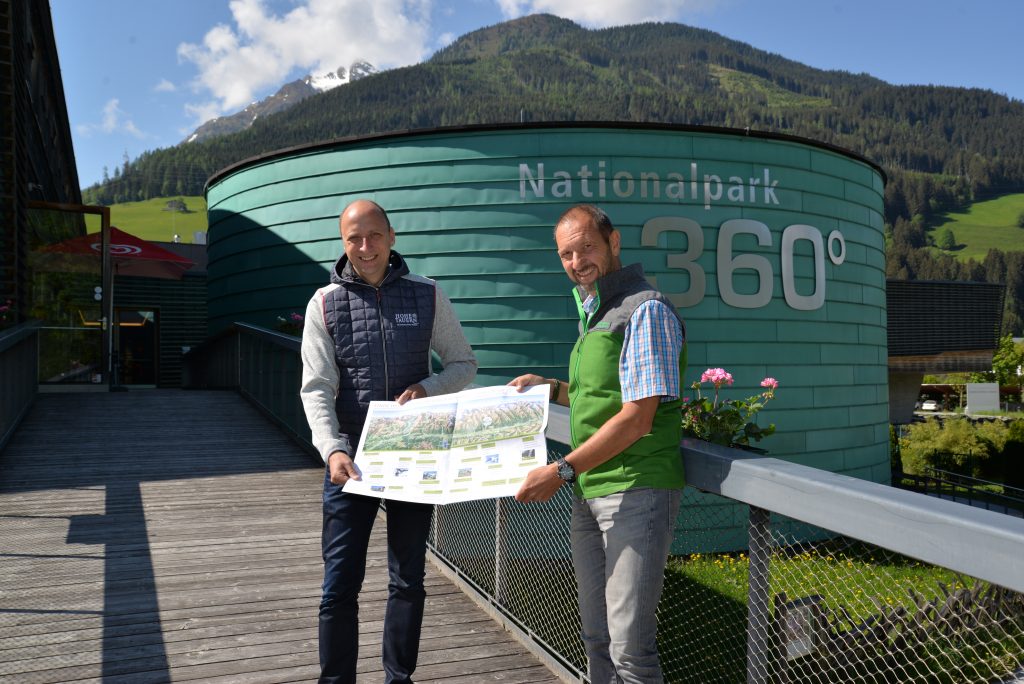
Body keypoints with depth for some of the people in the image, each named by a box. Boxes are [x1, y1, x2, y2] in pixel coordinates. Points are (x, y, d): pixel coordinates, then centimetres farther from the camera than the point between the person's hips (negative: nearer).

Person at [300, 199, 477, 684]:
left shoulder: (427, 296, 1)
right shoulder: (324, 304, -1)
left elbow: (464, 365, 6)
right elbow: (317, 389, -7)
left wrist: (425, 388, -14)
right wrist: (332, 450, -23)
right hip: (351, 457, -1)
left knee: (408, 579, 11)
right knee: (340, 582, 2)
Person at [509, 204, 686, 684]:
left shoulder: (645, 310, -11)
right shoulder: (593, 316, 18)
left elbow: (636, 418, -18)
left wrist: (562, 471, -18)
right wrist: (551, 388, 15)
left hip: (636, 488, -9)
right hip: (589, 492, 9)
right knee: (596, 635, 16)